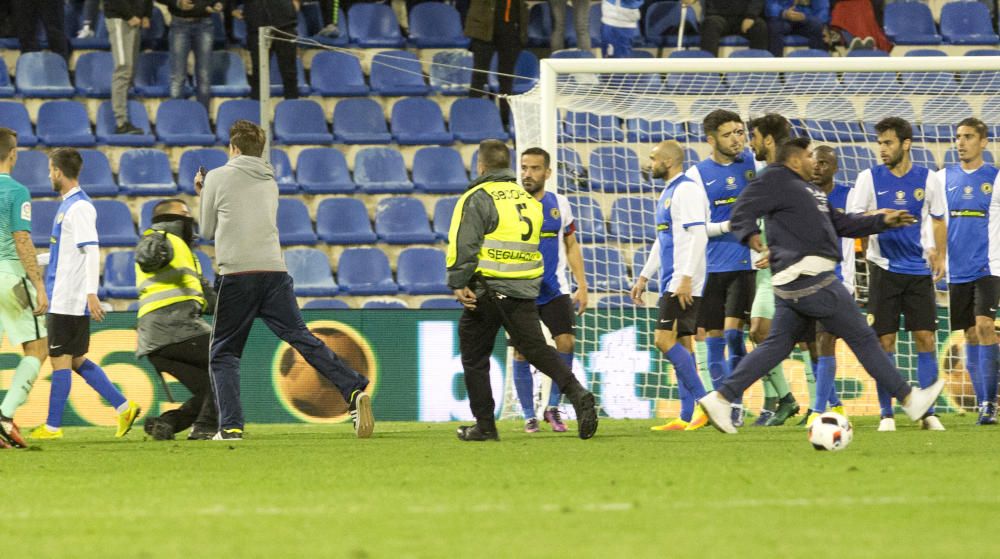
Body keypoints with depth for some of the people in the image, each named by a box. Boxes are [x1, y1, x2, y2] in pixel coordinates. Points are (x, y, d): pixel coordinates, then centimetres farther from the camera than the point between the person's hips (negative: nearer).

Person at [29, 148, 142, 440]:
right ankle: (124, 407, 11)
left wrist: (91, 292, -28)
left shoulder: (79, 207, -14)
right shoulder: (68, 205, 16)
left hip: (68, 300, -10)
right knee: (76, 360, 12)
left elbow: (91, 251, -22)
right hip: (61, 298, 10)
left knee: (60, 360, -4)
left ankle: (52, 426, 1)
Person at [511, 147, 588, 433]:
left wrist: (582, 286, 9)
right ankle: (529, 416, 10)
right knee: (521, 353, -2)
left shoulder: (559, 204, 5)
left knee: (566, 342, -11)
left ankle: (553, 407, 5)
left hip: (555, 290, 2)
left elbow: (571, 246, 14)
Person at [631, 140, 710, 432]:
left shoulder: (686, 190, -12)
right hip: (671, 284, 10)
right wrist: (644, 277, 27)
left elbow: (699, 235, -21)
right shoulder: (667, 193, 19)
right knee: (681, 345, 8)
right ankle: (687, 417, 7)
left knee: (665, 341, -14)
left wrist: (686, 278, -25)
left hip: (683, 284, -10)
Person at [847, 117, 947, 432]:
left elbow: (938, 221, 14)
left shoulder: (927, 179, 4)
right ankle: (886, 414, 4)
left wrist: (940, 257, 2)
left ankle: (928, 412, 3)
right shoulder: (869, 178, 1)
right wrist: (875, 217, -20)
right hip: (884, 269, -1)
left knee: (926, 338, -3)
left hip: (919, 270, 1)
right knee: (884, 341, -2)